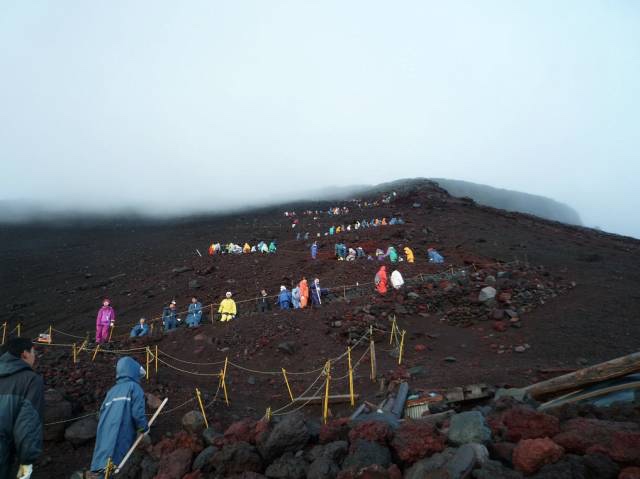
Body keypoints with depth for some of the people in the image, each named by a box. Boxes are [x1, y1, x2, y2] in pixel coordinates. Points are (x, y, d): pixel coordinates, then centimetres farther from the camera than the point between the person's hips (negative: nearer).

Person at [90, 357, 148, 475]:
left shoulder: (112, 390, 21)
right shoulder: (134, 387, 1)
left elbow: (102, 413, 18)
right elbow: (137, 413, -10)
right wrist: (144, 428, 6)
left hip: (104, 438, 7)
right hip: (120, 438, -7)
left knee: (103, 472, 9)